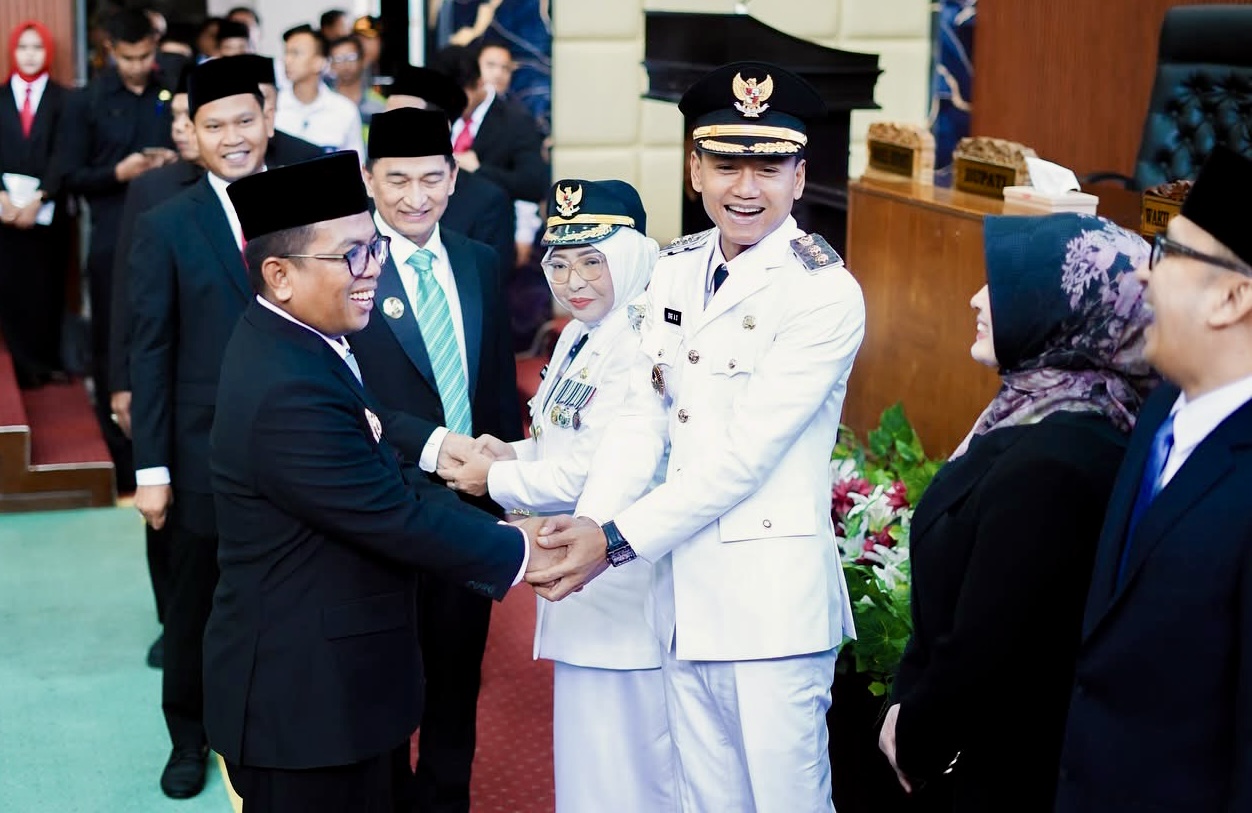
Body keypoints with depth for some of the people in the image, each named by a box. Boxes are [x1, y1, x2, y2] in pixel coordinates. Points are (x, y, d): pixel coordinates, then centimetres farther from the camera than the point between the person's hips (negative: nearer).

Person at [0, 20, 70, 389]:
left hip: (48, 210, -1)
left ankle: (47, 362, 12)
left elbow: (61, 156, -4)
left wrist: (38, 199, -14)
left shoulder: (62, 99, 4)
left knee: (47, 287, 3)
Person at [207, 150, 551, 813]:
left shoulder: (290, 340, 6)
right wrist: (520, 554, -9)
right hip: (306, 703, -10)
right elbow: (395, 516, -22)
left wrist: (504, 533, 0)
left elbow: (388, 478, 8)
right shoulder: (288, 391, -26)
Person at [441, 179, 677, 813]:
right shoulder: (580, 336, 10)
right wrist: (516, 453, 2)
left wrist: (496, 479, -11)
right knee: (584, 754, 21)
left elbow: (593, 471, -23)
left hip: (620, 587, -10)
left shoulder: (640, 348, -21)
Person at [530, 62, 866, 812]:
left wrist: (619, 542, -15)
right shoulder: (676, 270, 9)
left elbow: (747, 452, -16)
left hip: (773, 597, -6)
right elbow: (644, 415, 7)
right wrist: (588, 523, -8)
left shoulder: (824, 292, -12)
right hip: (684, 590, 6)